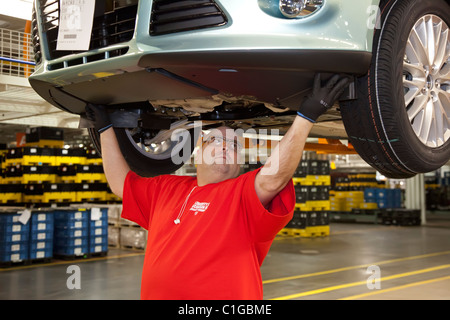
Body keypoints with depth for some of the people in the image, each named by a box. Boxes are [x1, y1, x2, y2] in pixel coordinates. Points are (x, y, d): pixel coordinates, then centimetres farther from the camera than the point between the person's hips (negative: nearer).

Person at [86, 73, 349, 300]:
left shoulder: (243, 193, -4)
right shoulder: (165, 189, 13)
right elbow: (120, 182, 21)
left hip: (226, 294, -4)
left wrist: (307, 116, -29)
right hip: (155, 293, 5)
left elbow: (271, 178, -23)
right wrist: (105, 127, 25)